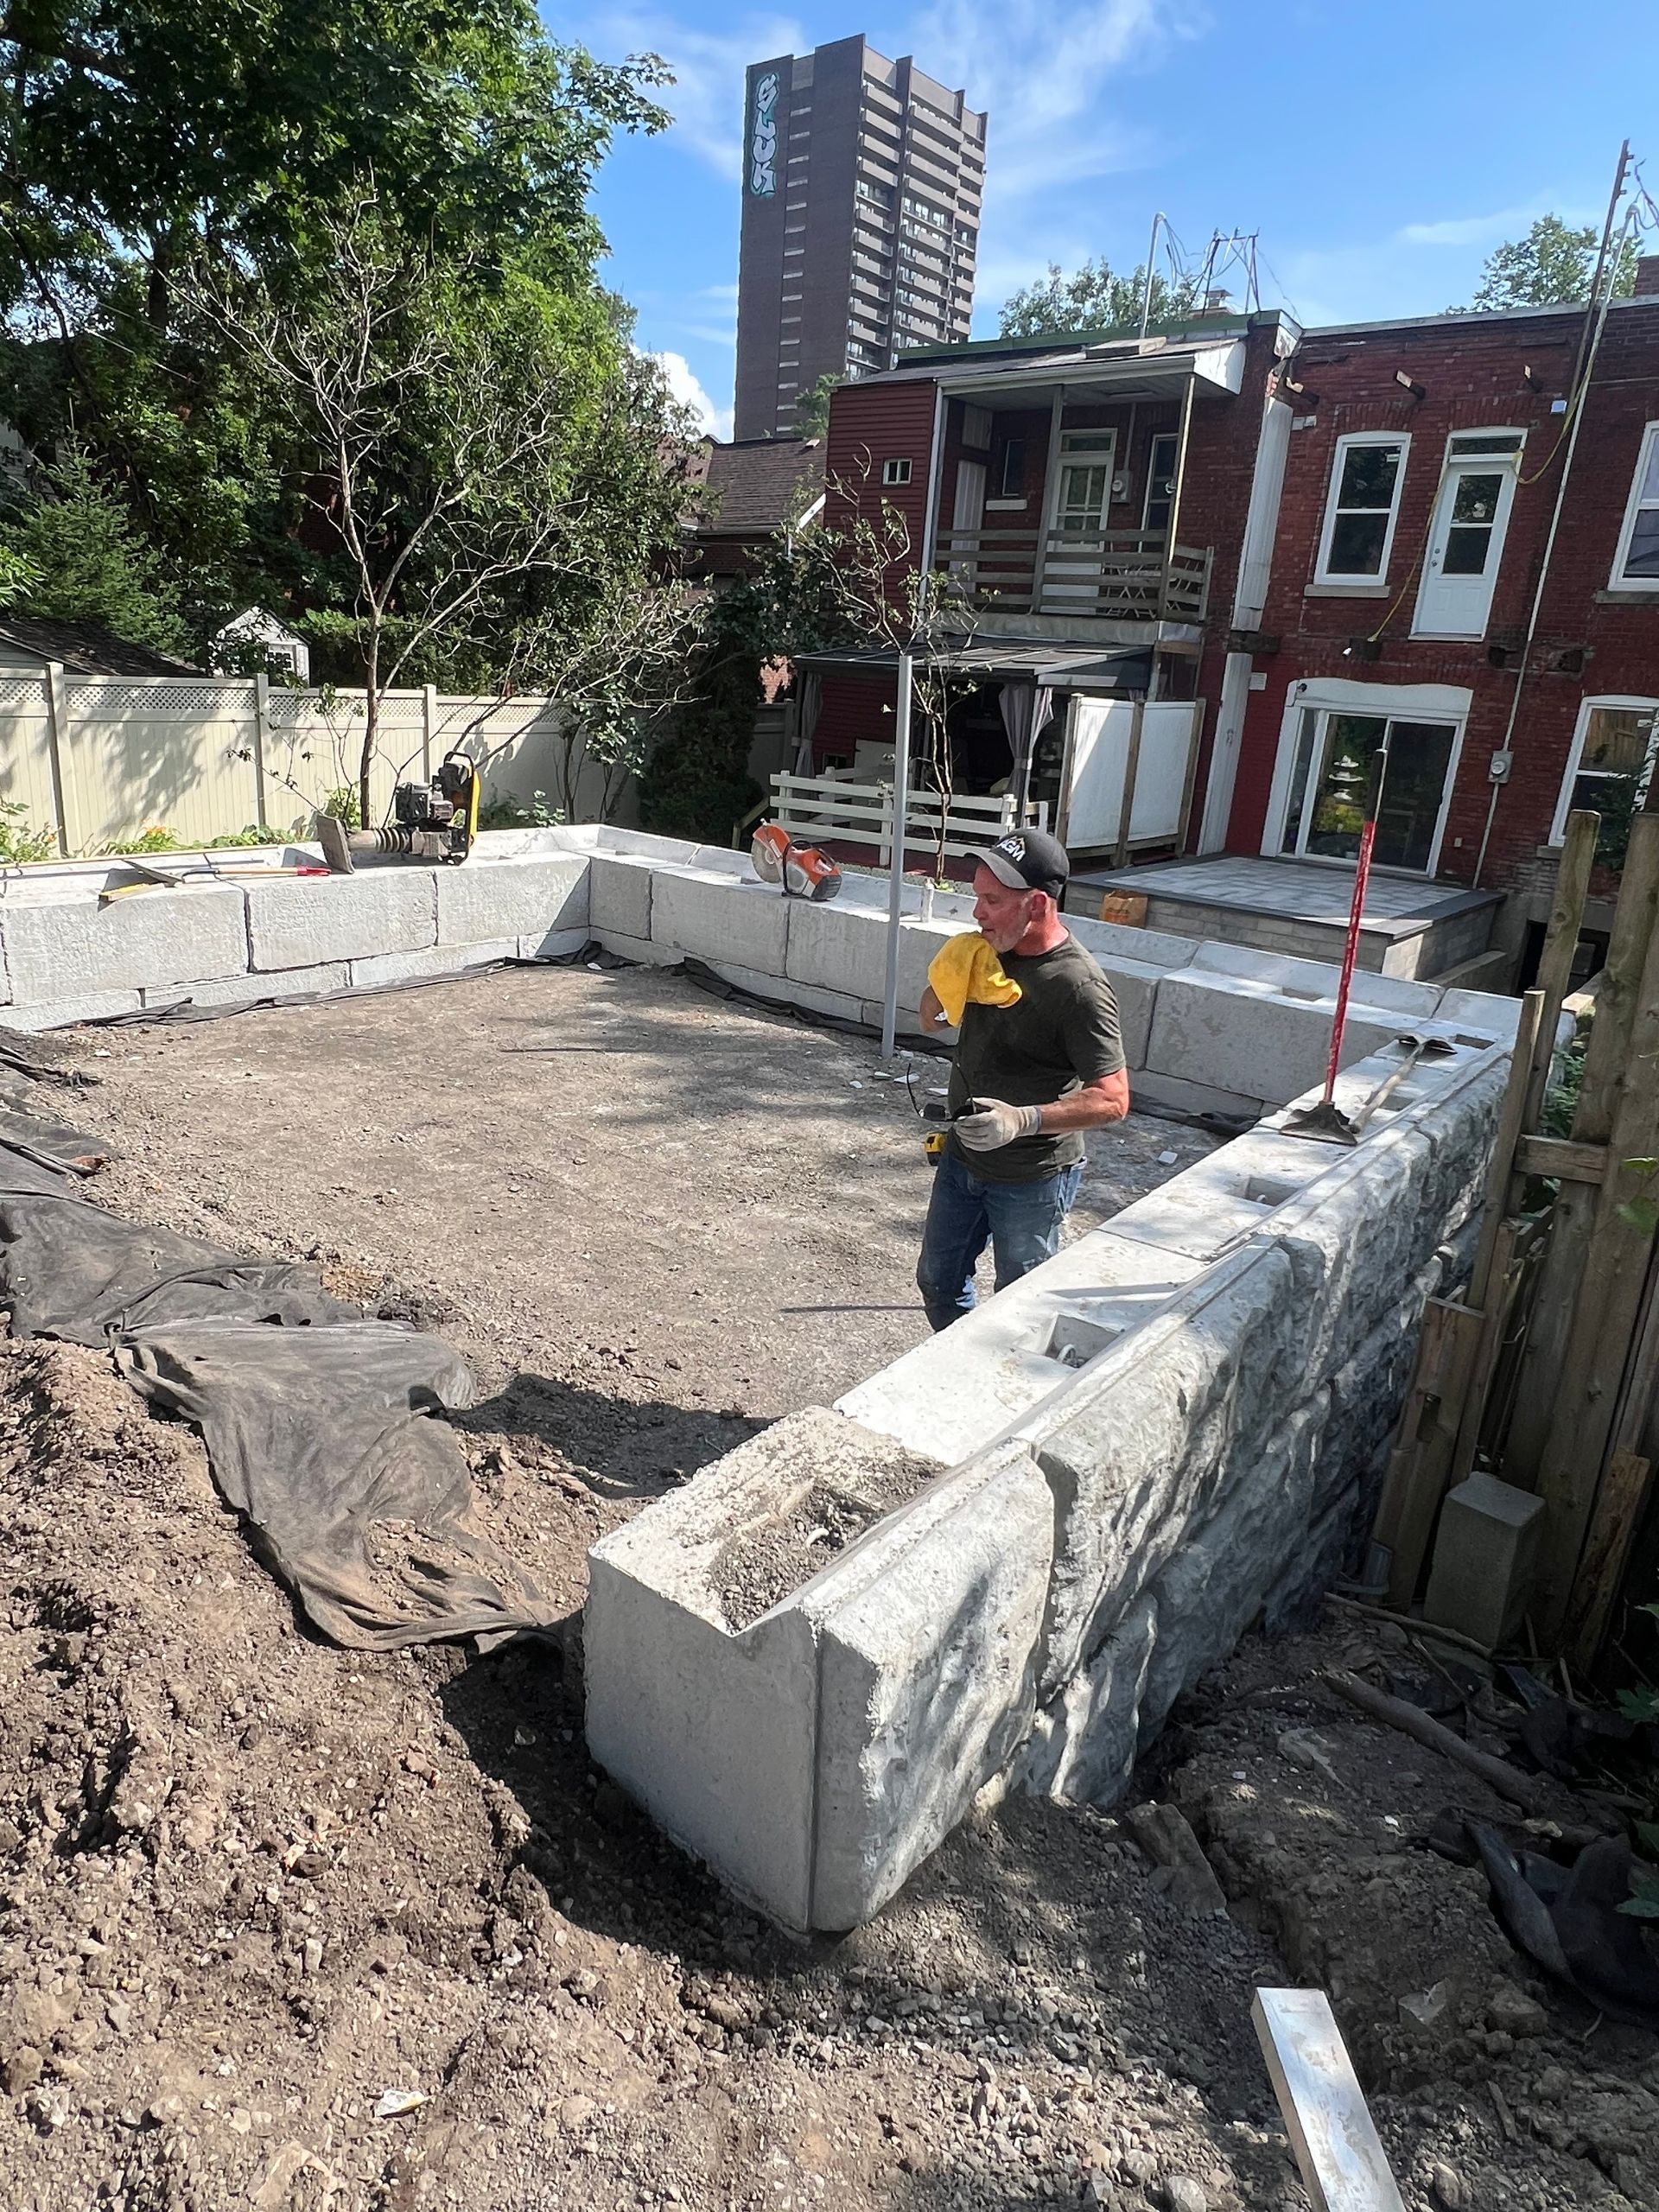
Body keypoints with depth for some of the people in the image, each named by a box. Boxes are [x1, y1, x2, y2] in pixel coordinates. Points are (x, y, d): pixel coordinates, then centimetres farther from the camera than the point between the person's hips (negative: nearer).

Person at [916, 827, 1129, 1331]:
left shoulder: (1079, 988, -26)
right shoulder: (990, 949, -3)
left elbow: (1112, 1100, -26)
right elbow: (929, 1016, 10)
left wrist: (1023, 1119, -39)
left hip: (1031, 1180, -7)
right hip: (962, 1158, 8)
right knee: (937, 1281, 21)